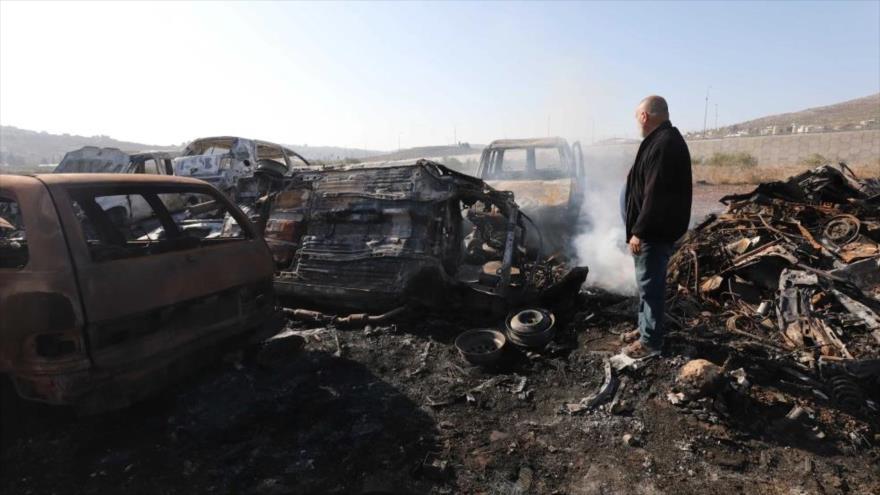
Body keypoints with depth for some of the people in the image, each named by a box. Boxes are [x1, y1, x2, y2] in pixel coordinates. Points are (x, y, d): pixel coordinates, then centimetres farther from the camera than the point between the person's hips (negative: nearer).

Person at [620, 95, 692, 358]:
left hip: (656, 230, -10)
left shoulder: (663, 144, -21)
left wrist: (639, 231, -23)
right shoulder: (663, 140, 14)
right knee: (647, 282, 19)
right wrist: (638, 228, 21)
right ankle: (645, 328, 32)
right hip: (654, 228, 10)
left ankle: (650, 341, 11)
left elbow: (655, 195, -26)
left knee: (650, 284, -1)